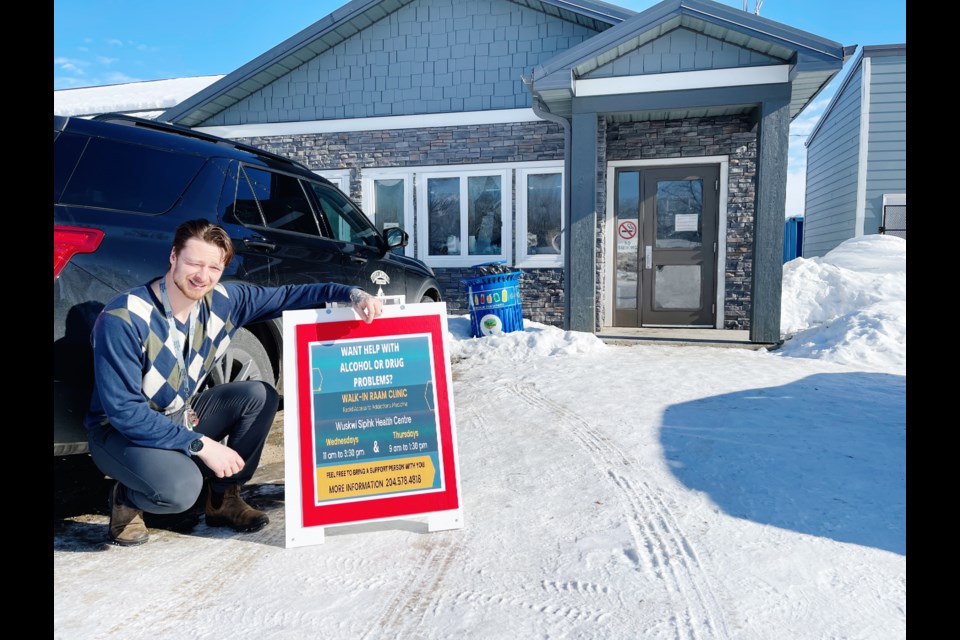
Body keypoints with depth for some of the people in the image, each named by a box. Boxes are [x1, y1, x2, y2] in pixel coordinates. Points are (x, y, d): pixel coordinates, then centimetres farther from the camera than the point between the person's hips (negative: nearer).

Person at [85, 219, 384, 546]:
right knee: (181, 487, -34)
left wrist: (351, 294, -23)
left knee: (261, 395, -15)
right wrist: (202, 444, -30)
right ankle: (126, 499, 3)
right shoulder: (123, 319, -28)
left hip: (182, 415, 6)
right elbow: (123, 410, -27)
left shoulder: (223, 301, -11)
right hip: (120, 430, -6)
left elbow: (288, 296, -6)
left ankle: (223, 498, 0)